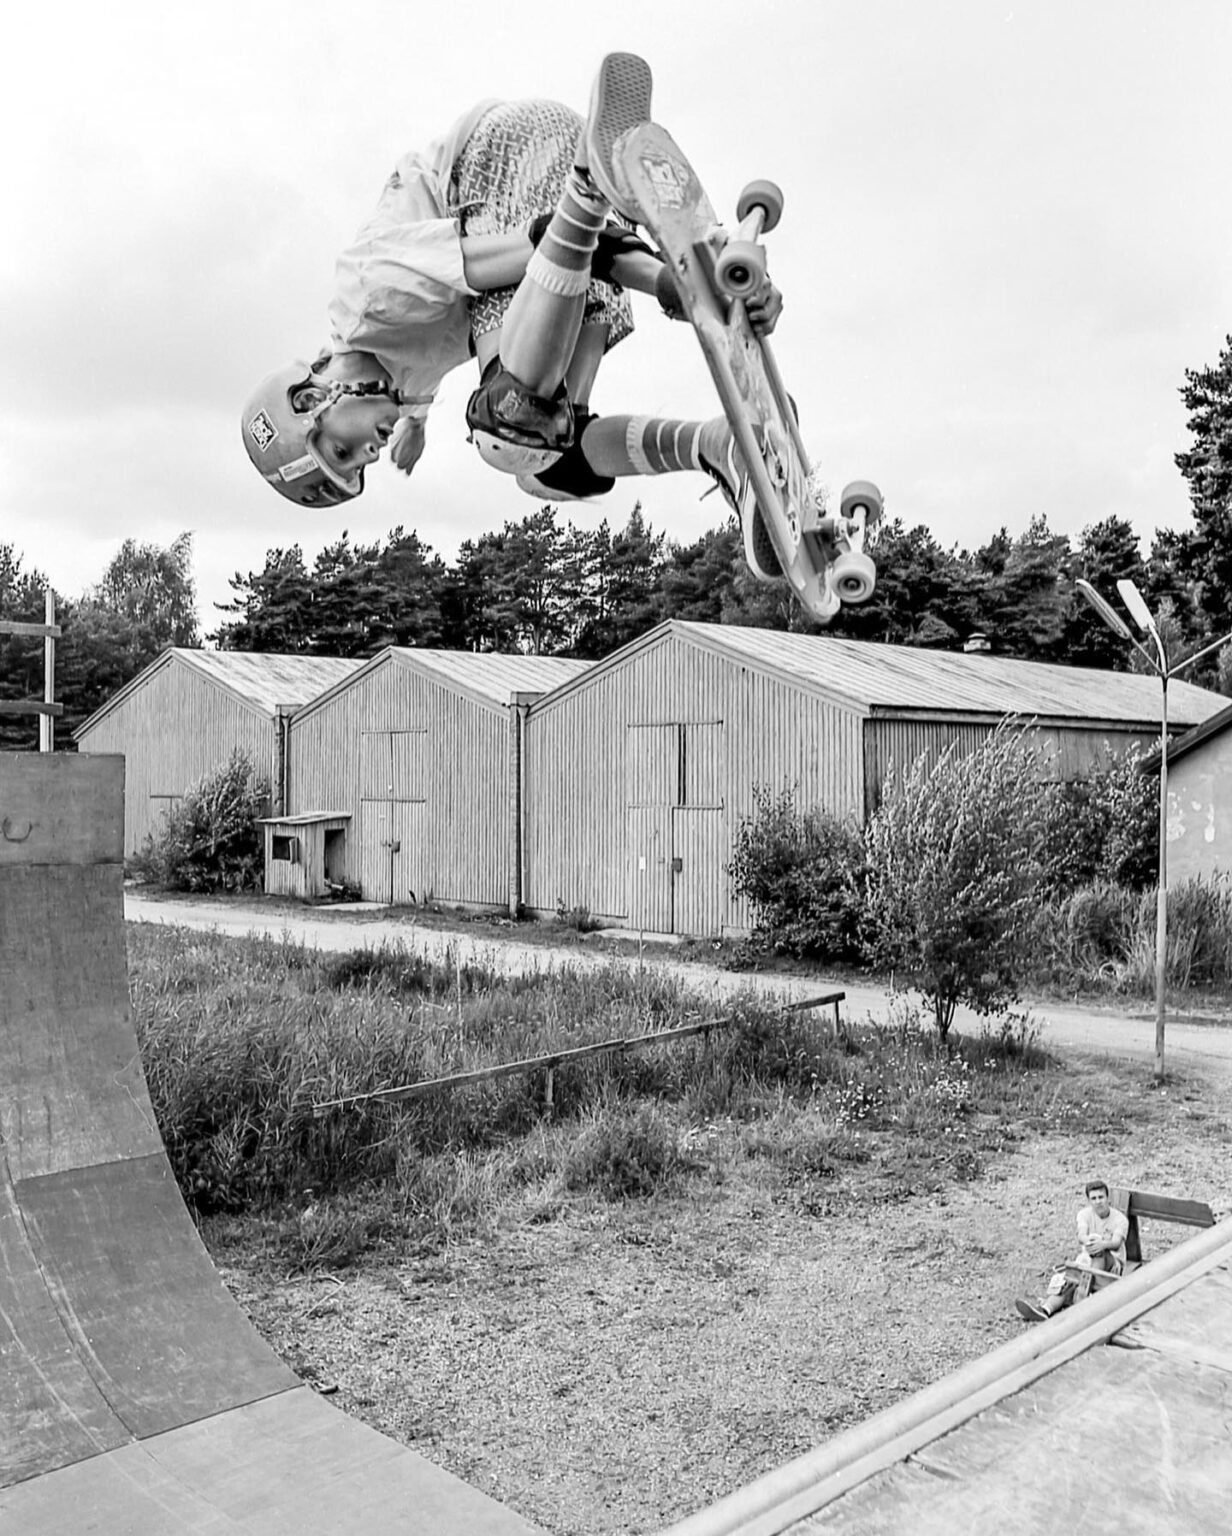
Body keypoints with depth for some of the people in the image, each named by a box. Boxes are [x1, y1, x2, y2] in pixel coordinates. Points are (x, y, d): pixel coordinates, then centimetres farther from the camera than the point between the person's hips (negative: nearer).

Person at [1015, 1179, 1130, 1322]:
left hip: (1113, 1265, -3)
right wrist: (1088, 1240, -44)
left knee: (1098, 1251, -38)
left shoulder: (1120, 1219, -3)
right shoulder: (1084, 1214, 5)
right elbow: (1081, 1236, -17)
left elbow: (1116, 1243, -24)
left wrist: (1103, 1244, -49)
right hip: (1087, 1261, 3)